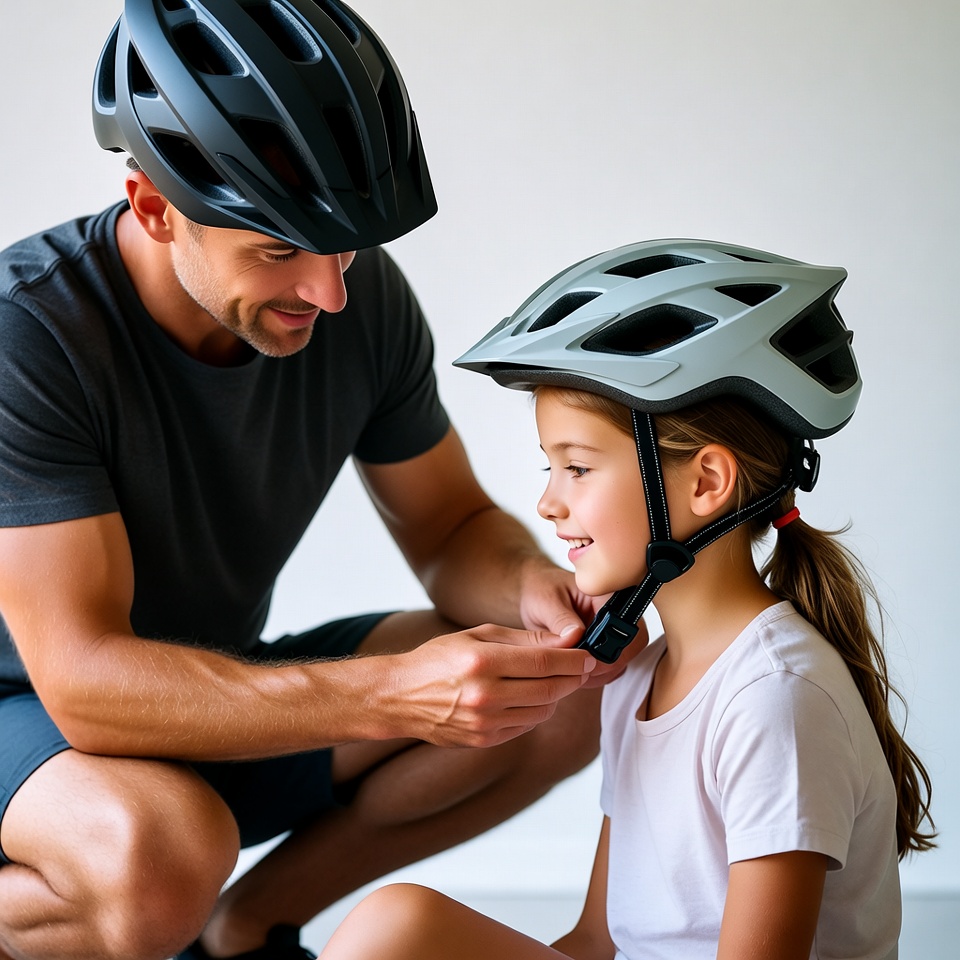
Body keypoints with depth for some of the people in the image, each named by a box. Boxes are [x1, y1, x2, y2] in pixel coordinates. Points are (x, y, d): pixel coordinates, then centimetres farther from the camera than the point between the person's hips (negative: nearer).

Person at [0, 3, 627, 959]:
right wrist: (392, 694, -44)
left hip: (222, 696, 6)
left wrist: (531, 588, -24)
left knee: (562, 694, -10)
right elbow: (86, 678, -34)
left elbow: (452, 527, 1)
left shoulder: (360, 294, -11)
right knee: (162, 852, -40)